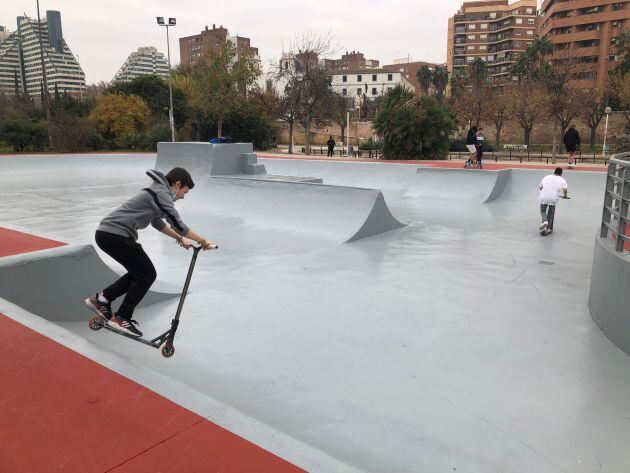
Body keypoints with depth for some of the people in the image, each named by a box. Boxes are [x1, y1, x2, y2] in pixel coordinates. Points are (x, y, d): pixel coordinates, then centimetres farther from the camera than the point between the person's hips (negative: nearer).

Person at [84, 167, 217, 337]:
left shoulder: (157, 190, 20)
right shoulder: (162, 193, -10)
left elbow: (158, 222, 30)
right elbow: (177, 224, -16)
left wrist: (180, 238, 29)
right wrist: (203, 241, -9)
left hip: (106, 233, 10)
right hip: (116, 235, -10)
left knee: (140, 272, 17)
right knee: (147, 274, -1)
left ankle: (101, 299, 22)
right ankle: (121, 318, 6)